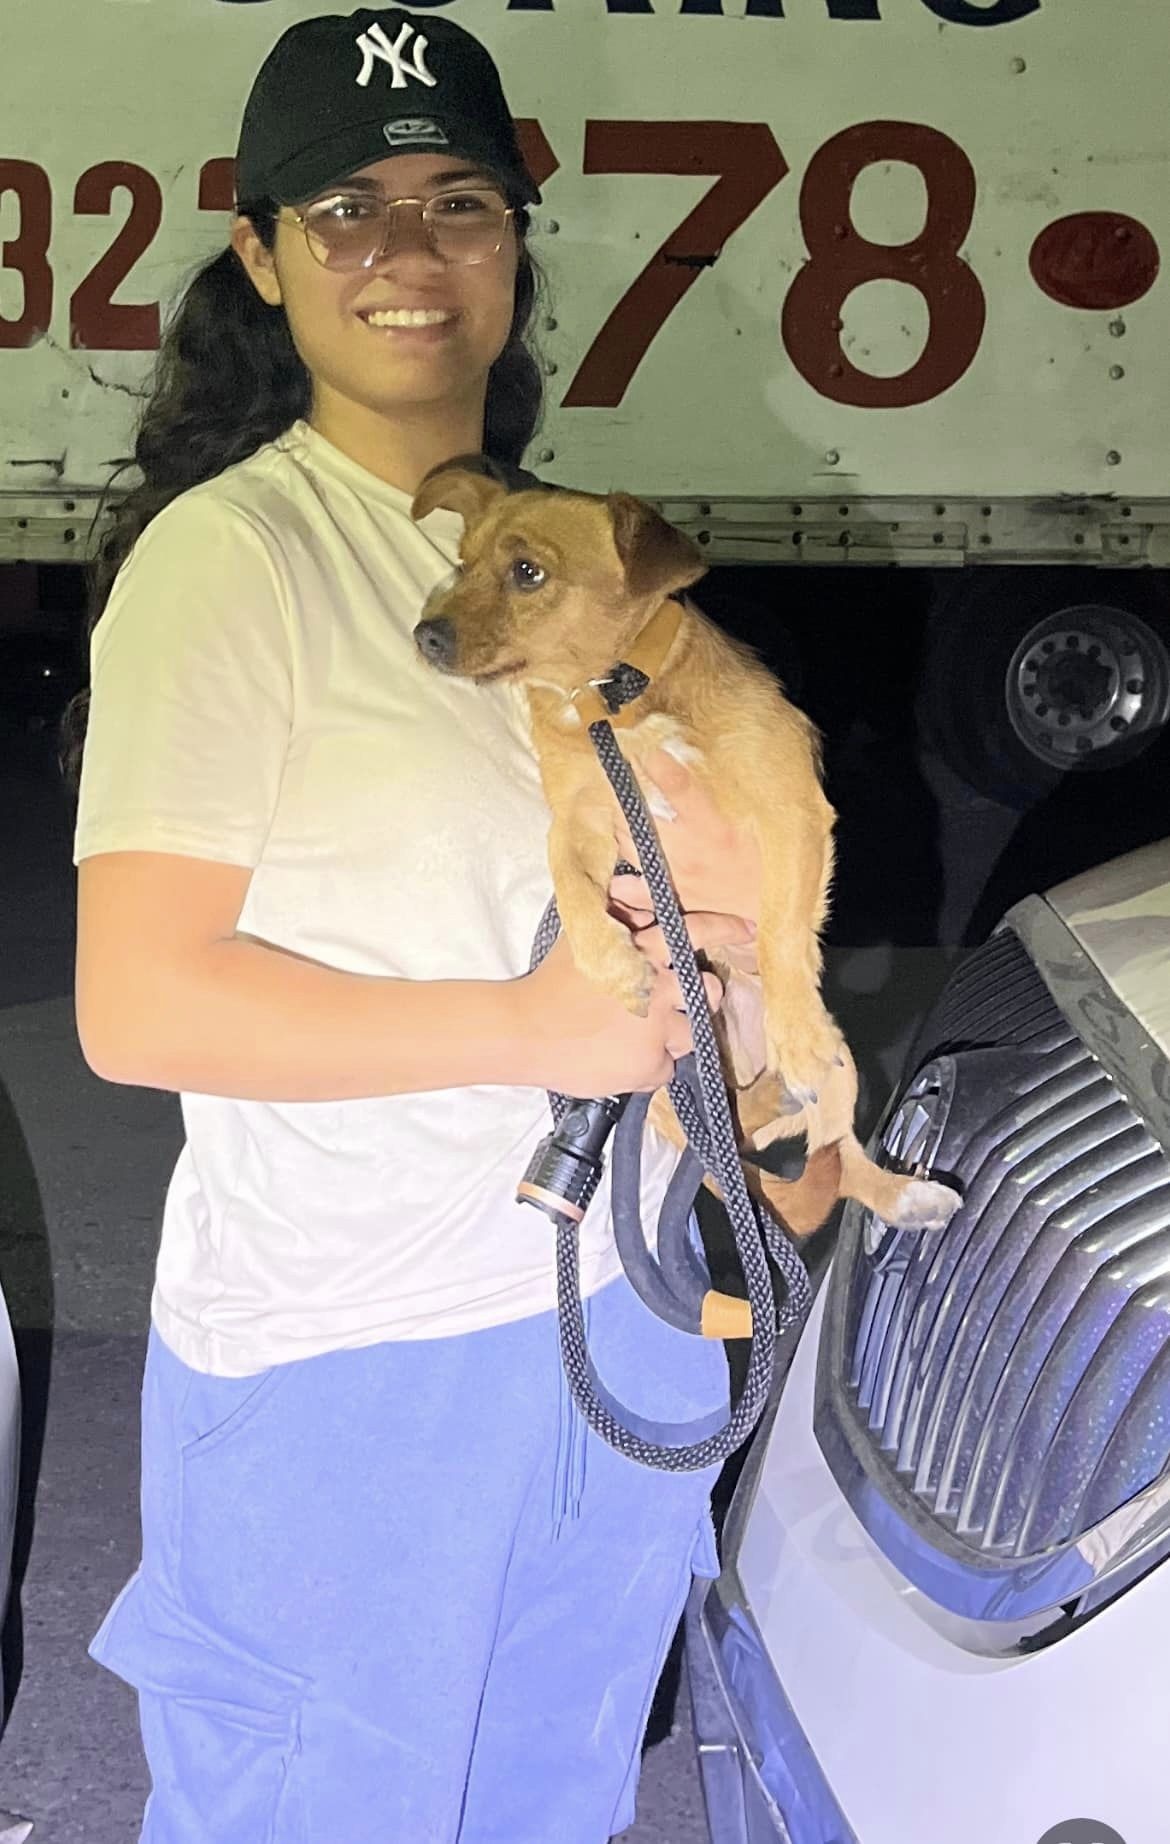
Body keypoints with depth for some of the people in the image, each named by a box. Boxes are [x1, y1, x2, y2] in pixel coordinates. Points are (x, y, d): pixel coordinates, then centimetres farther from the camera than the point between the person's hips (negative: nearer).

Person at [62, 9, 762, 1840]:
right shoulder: (232, 555, -15)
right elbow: (141, 1006, -22)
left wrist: (725, 876, -5)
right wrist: (533, 1026, -20)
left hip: (613, 1307, 7)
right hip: (346, 1359, -7)